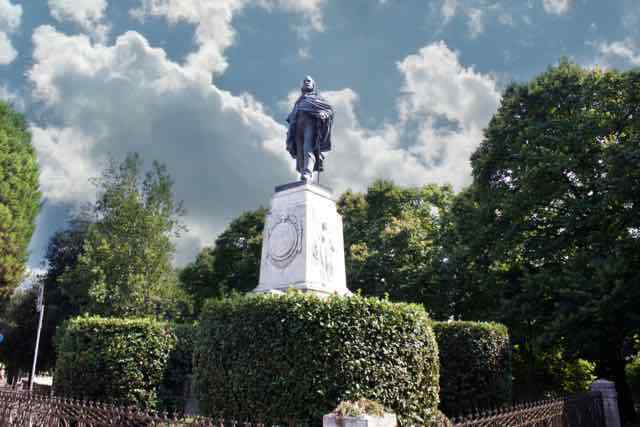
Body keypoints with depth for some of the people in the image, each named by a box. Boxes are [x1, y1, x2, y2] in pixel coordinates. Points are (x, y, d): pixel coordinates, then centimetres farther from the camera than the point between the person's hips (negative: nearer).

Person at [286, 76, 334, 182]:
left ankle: (307, 174, -41)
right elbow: (292, 117, 27)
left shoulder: (317, 98, 23)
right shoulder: (298, 102, 35)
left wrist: (324, 113, -15)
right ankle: (303, 173, -12)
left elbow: (329, 109, 8)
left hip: (311, 123, -5)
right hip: (298, 124, 5)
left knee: (308, 148, -25)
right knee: (300, 151, -8)